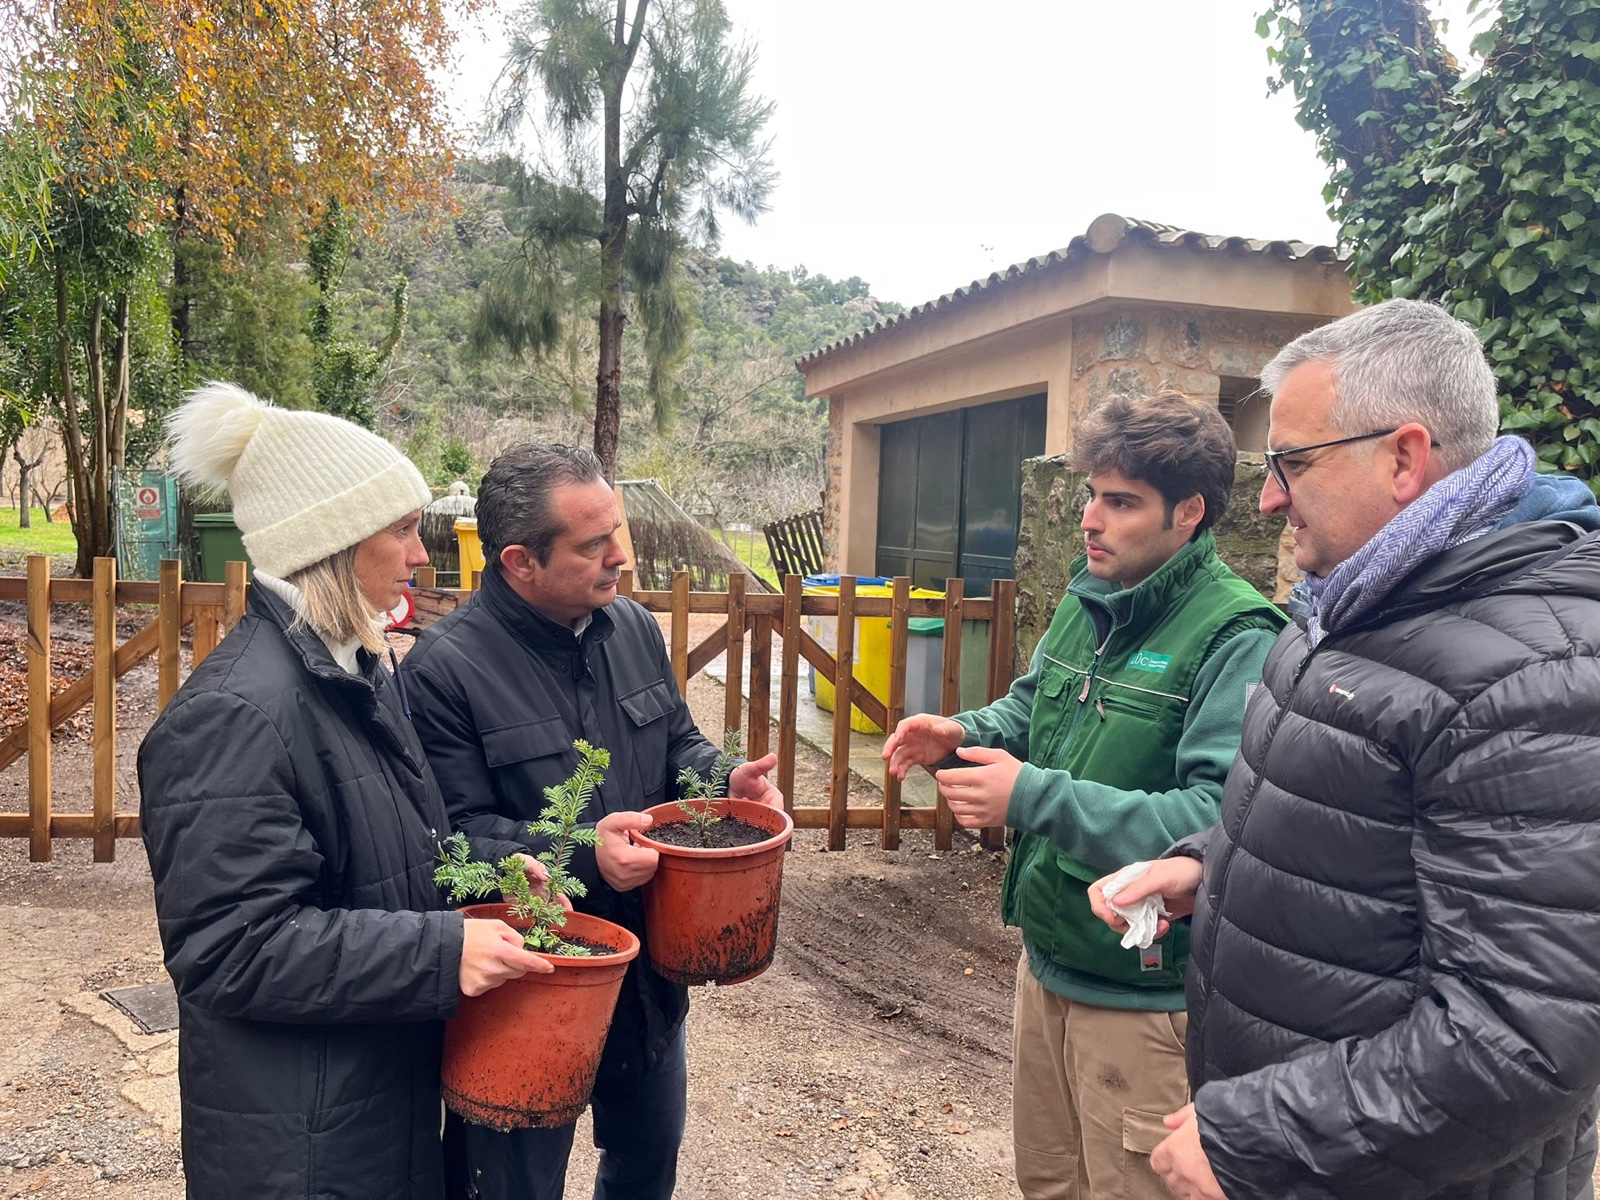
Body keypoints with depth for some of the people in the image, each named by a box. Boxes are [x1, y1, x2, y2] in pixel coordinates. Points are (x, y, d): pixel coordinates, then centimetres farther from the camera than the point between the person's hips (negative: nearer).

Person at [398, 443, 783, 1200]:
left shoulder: (634, 628, 1)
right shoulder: (445, 669, -20)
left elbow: (677, 744, 12)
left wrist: (725, 782, -8)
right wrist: (579, 854, -33)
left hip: (648, 971, 6)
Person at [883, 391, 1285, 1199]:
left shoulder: (1235, 638, -23)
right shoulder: (1087, 599, 2)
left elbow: (1222, 816, -32)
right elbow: (1032, 706, 17)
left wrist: (1035, 798, -32)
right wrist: (964, 734, -5)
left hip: (1143, 990, -7)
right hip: (1048, 956, 8)